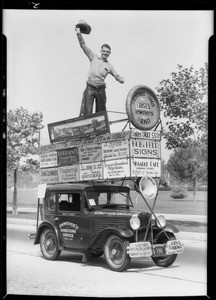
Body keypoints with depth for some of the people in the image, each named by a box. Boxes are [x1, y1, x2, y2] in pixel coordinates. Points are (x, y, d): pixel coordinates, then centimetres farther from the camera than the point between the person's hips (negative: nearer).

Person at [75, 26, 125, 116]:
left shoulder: (109, 66, 16)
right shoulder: (94, 57, 12)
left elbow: (116, 75, 16)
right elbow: (83, 45, 9)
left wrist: (121, 79, -8)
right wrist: (79, 34, 0)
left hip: (101, 89, 3)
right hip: (90, 88, -3)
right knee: (86, 112, -14)